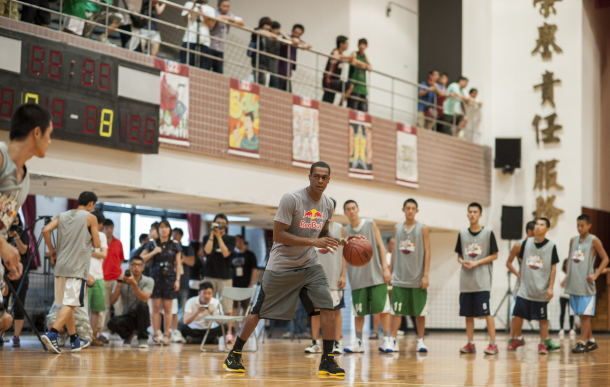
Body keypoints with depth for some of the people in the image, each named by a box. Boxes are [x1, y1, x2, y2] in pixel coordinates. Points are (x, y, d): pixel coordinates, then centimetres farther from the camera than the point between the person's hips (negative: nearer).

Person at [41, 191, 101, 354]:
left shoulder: (62, 216, 13)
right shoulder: (90, 218, -1)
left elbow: (46, 230, -1)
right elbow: (97, 244, -3)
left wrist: (51, 250, 12)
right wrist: (94, 238, 20)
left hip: (61, 266, 6)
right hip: (78, 267, -6)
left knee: (68, 303, 14)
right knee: (70, 304, -9)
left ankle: (75, 340, 23)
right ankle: (52, 334, -26)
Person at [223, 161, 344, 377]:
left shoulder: (327, 205, 1)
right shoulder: (291, 199, -19)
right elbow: (278, 235, -23)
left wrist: (333, 243, -4)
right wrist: (313, 242, -28)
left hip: (309, 265, 5)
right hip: (282, 266, -5)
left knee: (327, 308, -12)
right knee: (258, 312, 4)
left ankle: (327, 361, -6)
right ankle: (234, 355, 21)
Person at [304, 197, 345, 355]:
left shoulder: (339, 228, 7)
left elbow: (343, 253, 5)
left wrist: (343, 275, -2)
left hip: (334, 276, -1)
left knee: (336, 309, 0)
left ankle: (337, 343, 4)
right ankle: (315, 343, 6)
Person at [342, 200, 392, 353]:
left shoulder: (371, 224, 3)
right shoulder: (345, 231, 7)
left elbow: (381, 246, 2)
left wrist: (385, 267, -7)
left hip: (376, 274, -2)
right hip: (357, 276, 2)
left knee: (383, 308, -6)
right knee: (359, 311, 3)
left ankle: (386, 340, -1)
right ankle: (358, 343, 11)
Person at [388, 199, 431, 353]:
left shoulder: (422, 229, -1)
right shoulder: (398, 227, 8)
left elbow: (427, 253, -4)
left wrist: (426, 275, -10)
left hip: (417, 278, -2)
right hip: (400, 277, 2)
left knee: (420, 312, 4)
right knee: (396, 311, -2)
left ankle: (420, 340, 14)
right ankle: (393, 341, -2)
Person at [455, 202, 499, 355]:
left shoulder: (488, 233, 0)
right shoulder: (462, 234, 11)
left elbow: (494, 255, -1)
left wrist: (476, 263, -12)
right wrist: (462, 262, -8)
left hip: (482, 279, -4)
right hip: (466, 279, 4)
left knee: (486, 311, -9)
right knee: (468, 312, 6)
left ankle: (493, 343, -5)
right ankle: (470, 344, 12)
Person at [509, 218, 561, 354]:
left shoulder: (551, 246, -3)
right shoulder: (526, 243, 4)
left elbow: (553, 268, -1)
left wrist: (551, 287, -6)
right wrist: (520, 282, 10)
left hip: (541, 290, -2)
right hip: (525, 288, 2)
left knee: (542, 318, 3)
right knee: (518, 315, 2)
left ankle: (543, 343, 14)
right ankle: (516, 340, 19)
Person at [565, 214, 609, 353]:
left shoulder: (594, 240, -4)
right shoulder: (573, 240, 12)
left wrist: (596, 274, -13)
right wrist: (567, 275, 10)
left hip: (586, 284, -6)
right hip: (573, 284, 6)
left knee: (585, 314, -5)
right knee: (580, 315, 10)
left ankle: (583, 343, -3)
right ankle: (591, 342, 20)